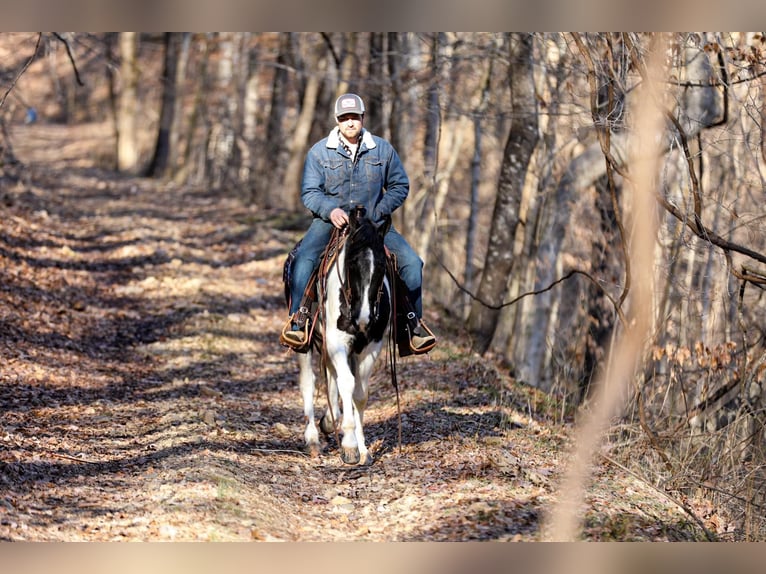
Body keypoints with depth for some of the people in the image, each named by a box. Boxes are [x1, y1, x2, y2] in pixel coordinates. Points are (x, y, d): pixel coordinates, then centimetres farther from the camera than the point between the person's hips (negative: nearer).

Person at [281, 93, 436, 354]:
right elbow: (309, 192, 0)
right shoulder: (319, 152, 2)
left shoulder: (383, 149, 5)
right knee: (303, 259, -29)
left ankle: (415, 323, 0)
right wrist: (330, 210, -20)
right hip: (330, 222, -1)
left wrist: (377, 213, -5)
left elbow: (400, 186, 10)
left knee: (411, 262, -15)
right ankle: (296, 320, -23)